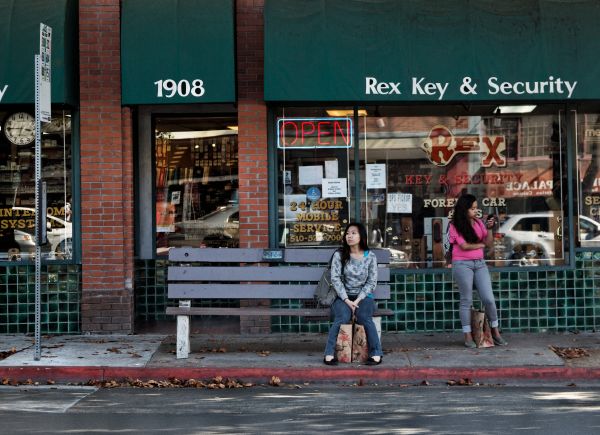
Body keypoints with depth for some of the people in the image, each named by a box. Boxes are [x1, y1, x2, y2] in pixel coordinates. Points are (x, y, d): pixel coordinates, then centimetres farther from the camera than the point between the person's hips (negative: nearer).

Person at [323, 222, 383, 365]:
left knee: (364, 317, -30)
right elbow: (335, 279, -5)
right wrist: (347, 300, -16)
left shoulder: (370, 257, 4)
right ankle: (329, 353, -28)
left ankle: (376, 353, -24)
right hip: (343, 296, 0)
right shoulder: (339, 255, 1)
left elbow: (372, 282, 1)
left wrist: (358, 300, -12)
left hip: (363, 296, 0)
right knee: (342, 318, -31)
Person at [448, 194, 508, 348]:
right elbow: (464, 246, -11)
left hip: (480, 263, 4)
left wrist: (489, 228, -8)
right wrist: (481, 244, 1)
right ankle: (468, 336, 5)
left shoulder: (479, 223, 9)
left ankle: (495, 332, 14)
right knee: (466, 300, 0)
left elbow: (489, 243, 7)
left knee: (489, 299, 0)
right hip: (462, 264, -4)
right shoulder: (455, 226, -4)